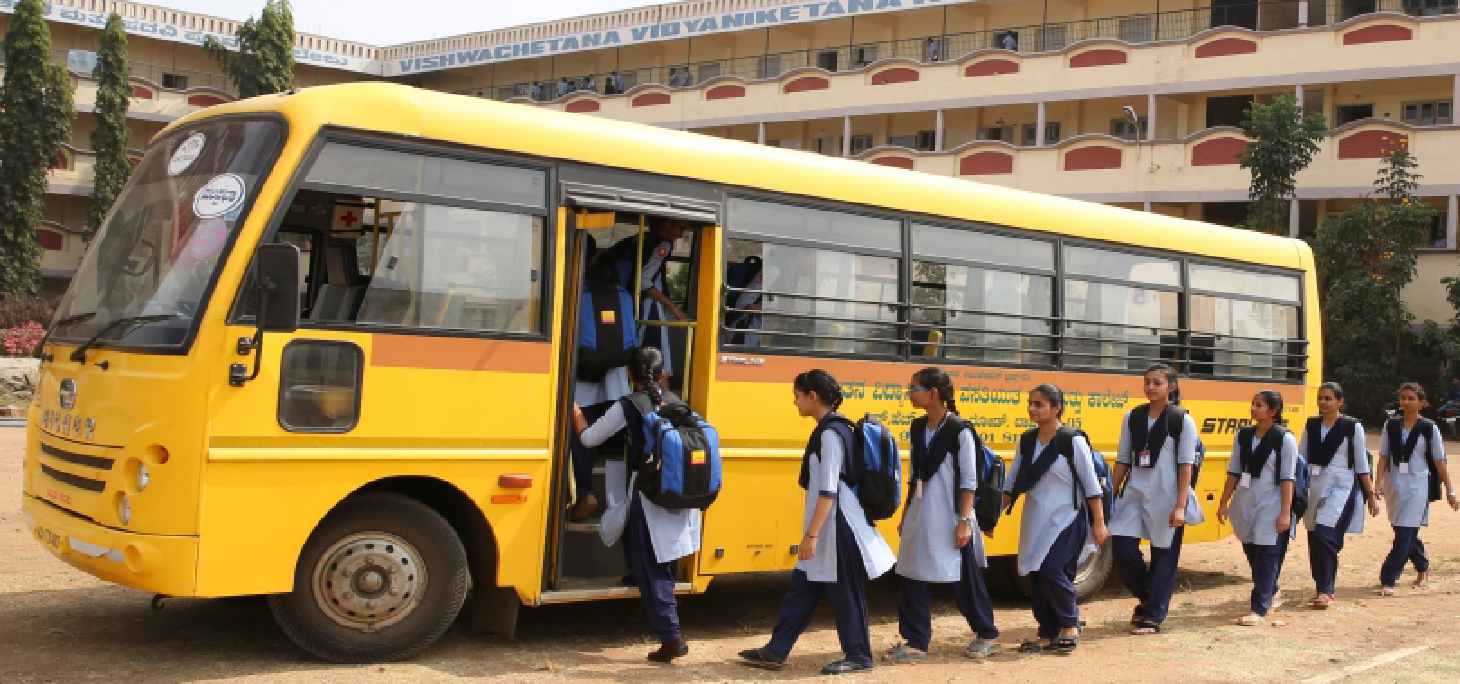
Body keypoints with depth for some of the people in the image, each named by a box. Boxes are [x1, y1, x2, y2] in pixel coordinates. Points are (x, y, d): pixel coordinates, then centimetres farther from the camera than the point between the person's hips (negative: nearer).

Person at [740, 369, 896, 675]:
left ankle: (859, 656, 14)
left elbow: (829, 491, -22)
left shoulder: (830, 433, -18)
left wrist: (811, 534, -22)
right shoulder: (827, 430, 12)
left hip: (837, 526, -10)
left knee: (845, 593, 2)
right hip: (823, 526, 10)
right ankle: (775, 652, 16)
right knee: (802, 589, 11)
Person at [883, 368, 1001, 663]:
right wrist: (906, 515, 16)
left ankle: (987, 636, 20)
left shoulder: (959, 430, -11)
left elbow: (969, 480, -12)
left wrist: (964, 521, -16)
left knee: (965, 579, 4)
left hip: (950, 516, -7)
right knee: (914, 577, 3)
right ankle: (915, 643, 9)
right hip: (920, 516, 7)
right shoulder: (918, 428, 9)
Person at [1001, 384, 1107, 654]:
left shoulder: (1073, 441, -9)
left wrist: (1099, 523, -8)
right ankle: (1048, 636, 15)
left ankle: (1070, 626, 4)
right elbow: (1012, 482, 13)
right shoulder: (1027, 441, 7)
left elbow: (1091, 486, -7)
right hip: (1035, 521, 6)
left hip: (1066, 519, -6)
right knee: (1036, 576, 4)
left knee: (1053, 570, -17)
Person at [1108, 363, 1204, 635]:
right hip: (1135, 494, 3)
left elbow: (1186, 466, -5)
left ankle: (1153, 616, 10)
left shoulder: (1182, 420, -1)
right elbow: (1122, 461, 12)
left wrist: (1180, 506, -11)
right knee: (1122, 547, -8)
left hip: (1166, 497, -3)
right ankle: (1147, 596, 17)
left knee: (1164, 556, 1)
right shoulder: (1132, 418, 9)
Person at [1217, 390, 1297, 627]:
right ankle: (1271, 592, 37)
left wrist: (1285, 512, -12)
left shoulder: (1285, 439, -7)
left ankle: (1260, 611, -6)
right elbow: (1234, 472, 12)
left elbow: (1287, 479, -9)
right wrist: (1224, 503, 9)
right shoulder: (1243, 435, 8)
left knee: (1266, 556, -6)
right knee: (1252, 554, 14)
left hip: (1270, 506, -6)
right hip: (1245, 504, 6)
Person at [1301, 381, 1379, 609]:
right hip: (1315, 487, 5)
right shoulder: (1311, 425, 10)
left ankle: (1325, 591, -12)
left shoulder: (1352, 427, -1)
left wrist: (1371, 496, 2)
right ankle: (1324, 589, 19)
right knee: (1315, 539, 6)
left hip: (1341, 488, -5)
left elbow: (1362, 465, 2)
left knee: (1326, 536, -17)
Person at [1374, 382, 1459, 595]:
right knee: (1408, 534, 15)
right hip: (1394, 485, 4)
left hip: (1417, 487, -4)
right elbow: (1383, 458, 4)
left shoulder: (1429, 429, -2)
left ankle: (1388, 580, -11)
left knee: (1405, 535, -10)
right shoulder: (1391, 426, 5)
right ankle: (1423, 568, 39)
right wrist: (1377, 486, -6)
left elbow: (1439, 462, 1)